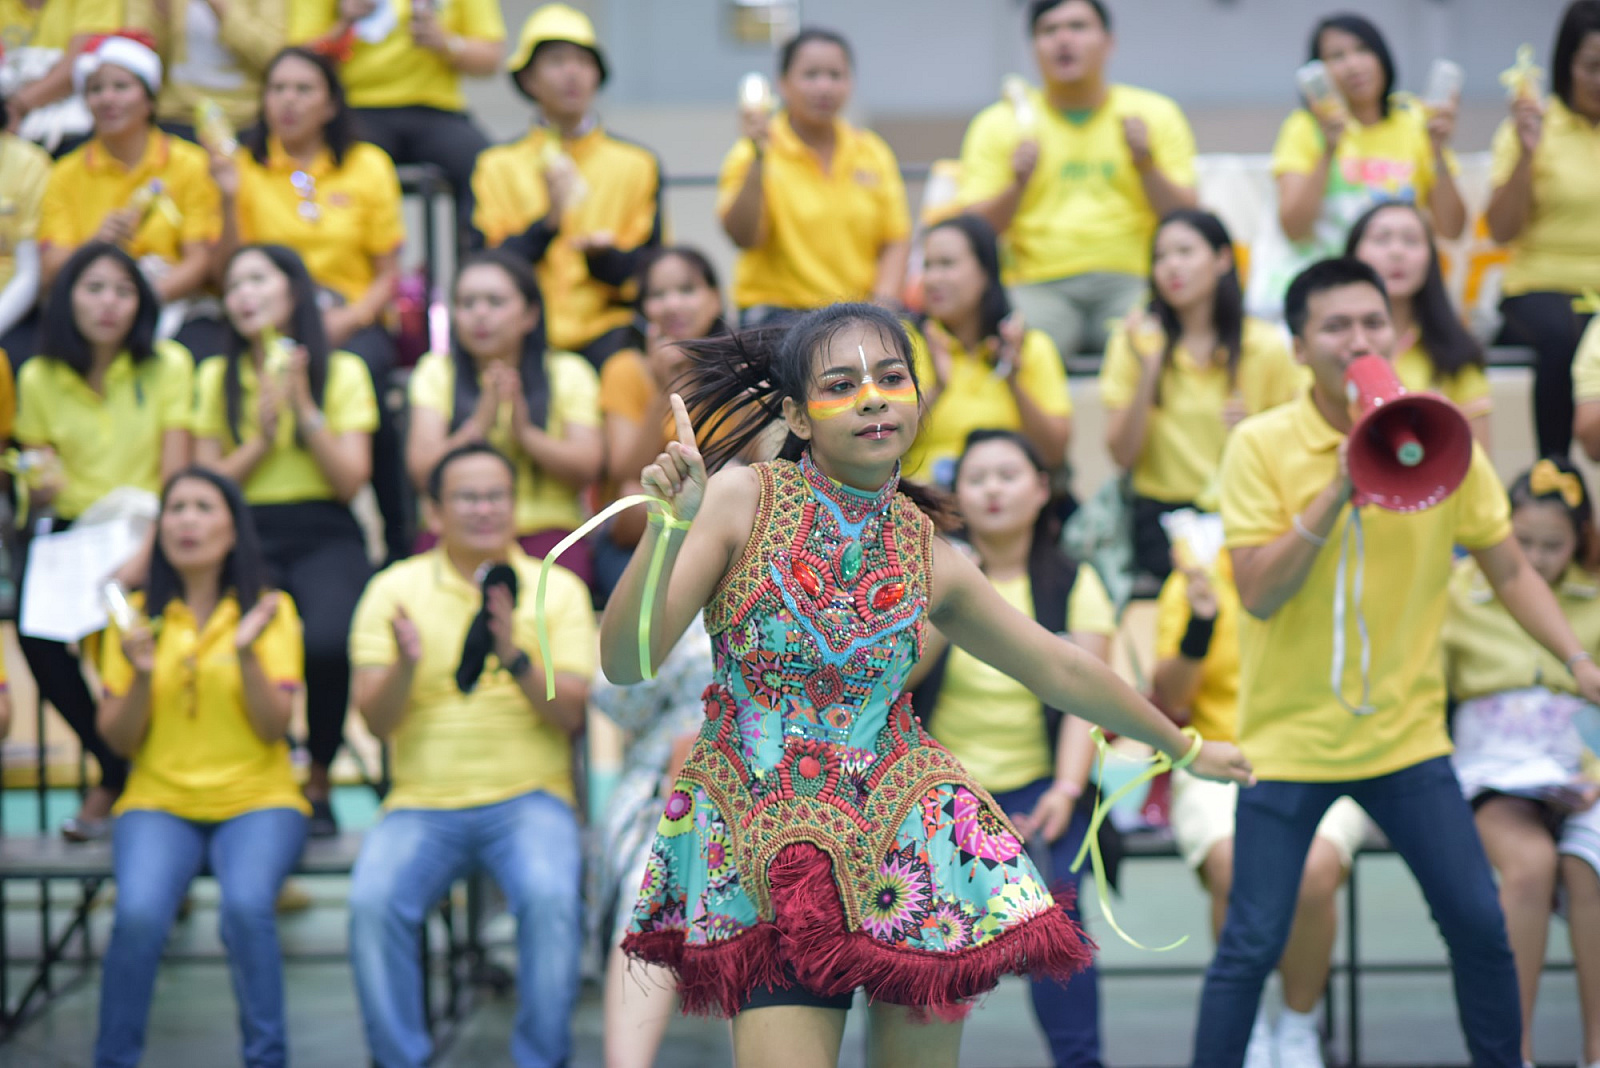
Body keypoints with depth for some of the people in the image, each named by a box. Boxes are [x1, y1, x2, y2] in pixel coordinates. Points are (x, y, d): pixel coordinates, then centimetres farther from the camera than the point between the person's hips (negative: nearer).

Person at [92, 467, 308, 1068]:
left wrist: (247, 653, -19)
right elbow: (118, 740, 4)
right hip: (158, 800, 1)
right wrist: (141, 675, -14)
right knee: (139, 913, -29)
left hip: (257, 799, -1)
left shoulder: (270, 609, 3)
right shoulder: (136, 614, 7)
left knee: (246, 906, -32)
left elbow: (274, 729, -5)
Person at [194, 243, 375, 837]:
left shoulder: (342, 372, 7)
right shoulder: (215, 378, 14)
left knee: (327, 641, -34)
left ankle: (318, 781, -6)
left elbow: (352, 481, 0)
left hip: (325, 537, -1)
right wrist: (262, 437, -6)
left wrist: (304, 408, -8)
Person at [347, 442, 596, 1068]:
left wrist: (516, 657, -20)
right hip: (423, 801, 1)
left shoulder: (557, 588, 6)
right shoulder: (395, 589, 6)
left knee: (550, 895, -31)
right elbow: (375, 720, -1)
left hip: (529, 796, -1)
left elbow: (571, 715, -3)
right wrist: (406, 665, -22)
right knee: (373, 901, -27)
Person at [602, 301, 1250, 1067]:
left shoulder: (931, 558, 3)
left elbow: (1061, 669, 18)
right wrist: (668, 527, -28)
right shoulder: (742, 501, -6)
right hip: (763, 853, -3)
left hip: (909, 842, 3)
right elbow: (625, 662, -13)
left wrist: (1184, 747, 28)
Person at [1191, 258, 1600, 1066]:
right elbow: (1257, 593, -16)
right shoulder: (1262, 446, -9)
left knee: (1480, 924, 5)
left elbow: (1509, 570, 6)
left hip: (1405, 733, 3)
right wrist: (1336, 491, -24)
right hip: (1291, 737, -3)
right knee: (1252, 944, -2)